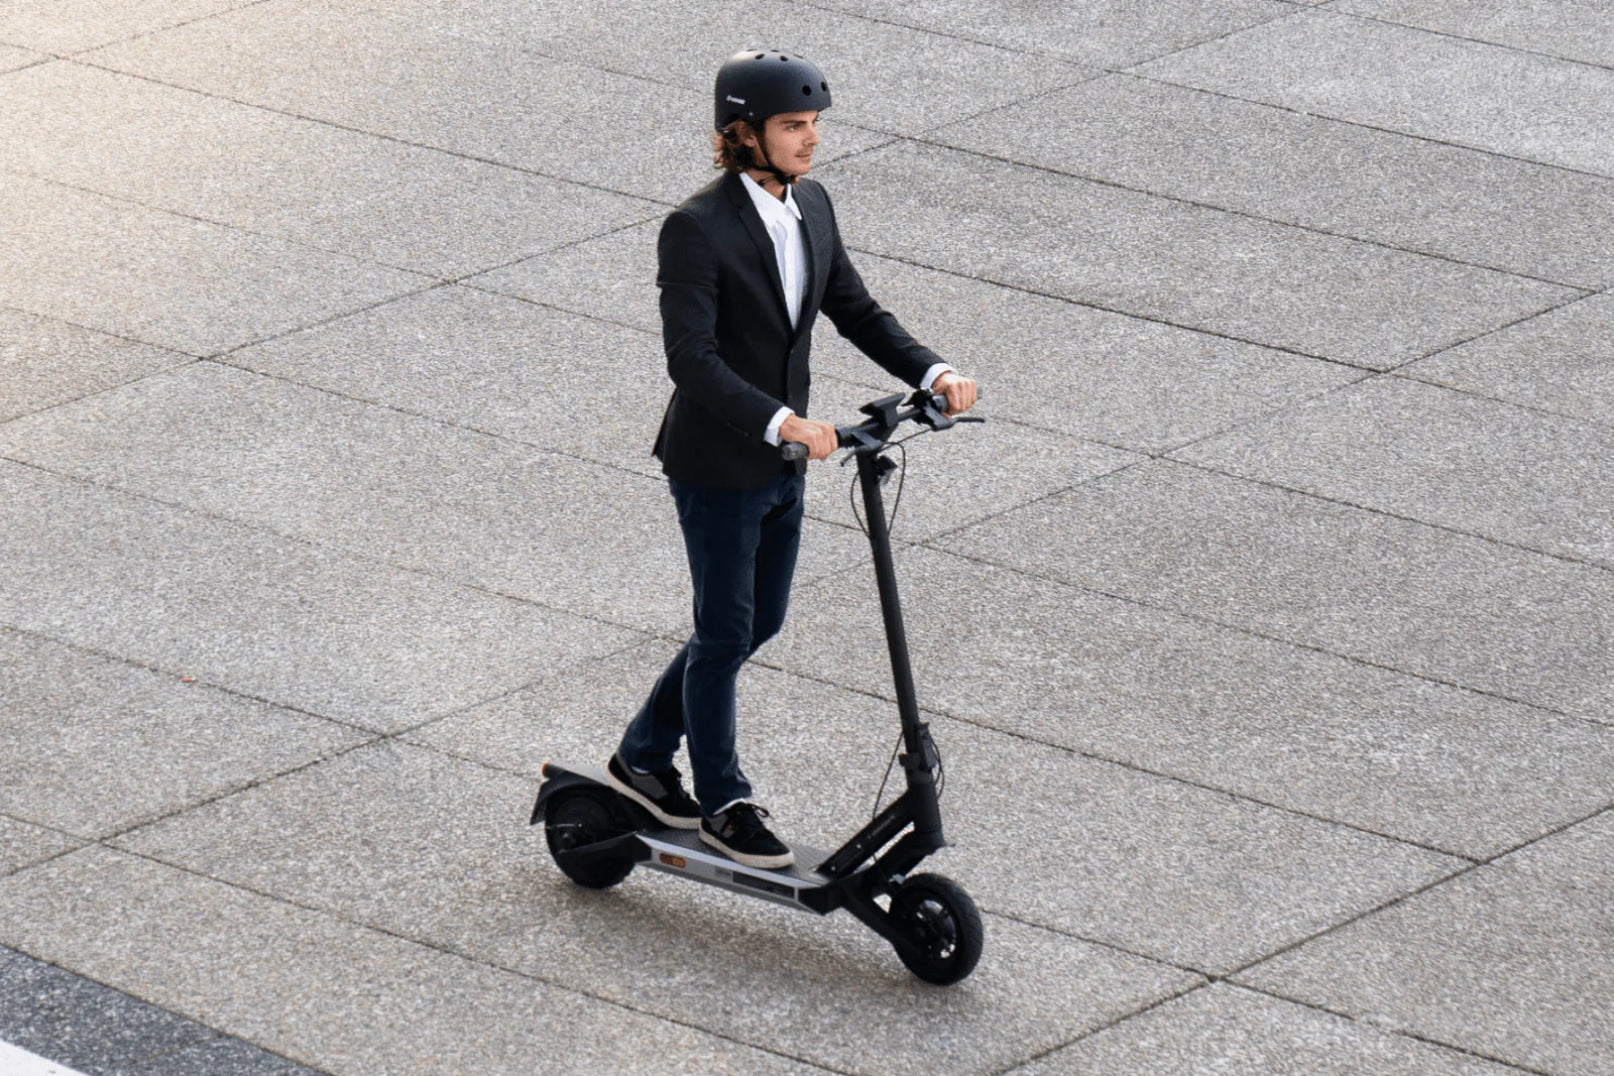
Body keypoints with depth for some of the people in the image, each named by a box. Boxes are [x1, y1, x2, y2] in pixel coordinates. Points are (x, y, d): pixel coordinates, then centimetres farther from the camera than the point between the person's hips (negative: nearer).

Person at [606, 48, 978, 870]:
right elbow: (691, 359, -28)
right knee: (726, 633, 5)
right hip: (717, 467, -8)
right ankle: (721, 803, 22)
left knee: (759, 622, 18)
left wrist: (932, 373, -8)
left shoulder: (811, 208, 2)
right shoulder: (697, 230, -22)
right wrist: (782, 422, -38)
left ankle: (642, 758, 35)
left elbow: (855, 311, 7)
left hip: (780, 463, 8)